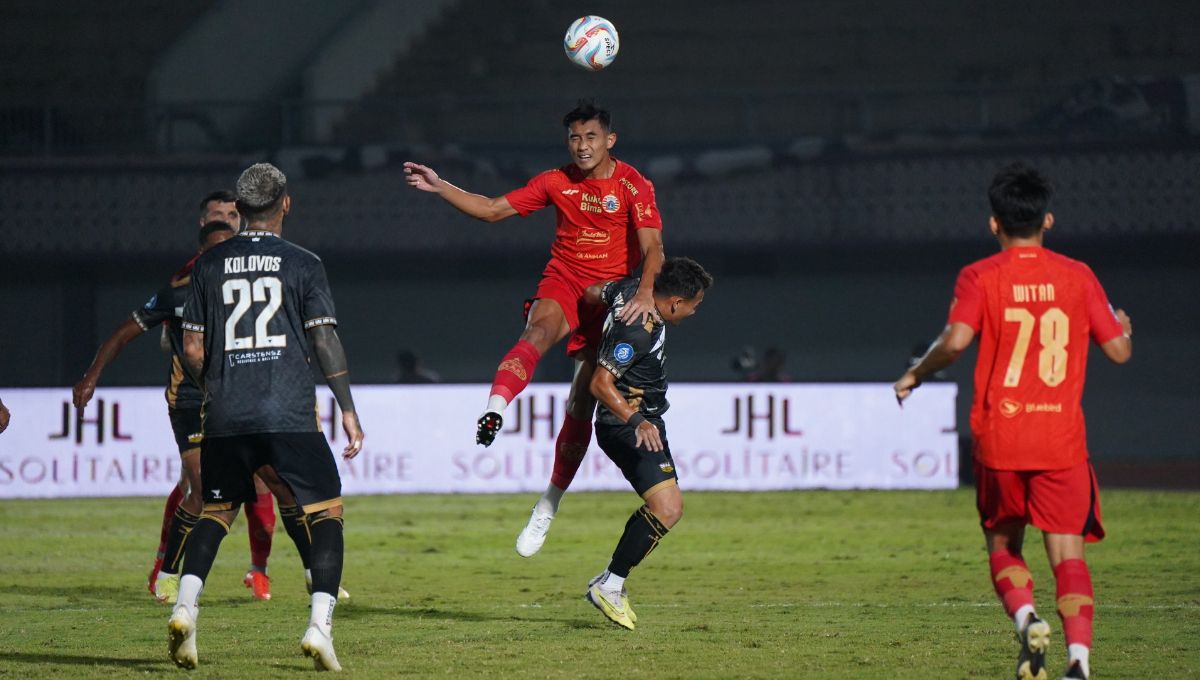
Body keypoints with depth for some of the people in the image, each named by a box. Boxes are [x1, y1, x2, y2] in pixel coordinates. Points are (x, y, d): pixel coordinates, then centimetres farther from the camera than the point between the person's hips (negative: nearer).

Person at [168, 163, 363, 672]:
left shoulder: (210, 265, 9)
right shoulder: (302, 264, 2)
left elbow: (193, 349, 9)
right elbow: (325, 341, -2)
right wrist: (348, 410, 2)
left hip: (225, 418, 3)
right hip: (291, 414, -3)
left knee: (216, 511, 17)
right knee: (326, 510, 6)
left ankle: (186, 606, -4)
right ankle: (320, 624, -9)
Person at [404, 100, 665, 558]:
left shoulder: (634, 186, -6)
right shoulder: (556, 182, 5)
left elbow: (652, 247, -16)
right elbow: (493, 210, 9)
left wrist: (646, 293, -34)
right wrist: (438, 187, 1)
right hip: (562, 283, 1)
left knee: (582, 404, 0)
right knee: (539, 331, -36)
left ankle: (549, 505, 11)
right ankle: (495, 407, -63)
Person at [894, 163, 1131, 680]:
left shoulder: (979, 277, -2)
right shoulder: (1078, 277, 3)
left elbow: (956, 341, -16)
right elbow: (1118, 350, 5)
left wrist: (914, 376, 2)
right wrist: (1124, 328, 28)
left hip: (999, 441, 0)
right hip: (1062, 440, 1)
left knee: (1003, 545, 17)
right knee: (1068, 553, 0)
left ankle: (1026, 619, -10)